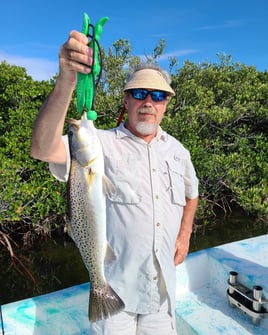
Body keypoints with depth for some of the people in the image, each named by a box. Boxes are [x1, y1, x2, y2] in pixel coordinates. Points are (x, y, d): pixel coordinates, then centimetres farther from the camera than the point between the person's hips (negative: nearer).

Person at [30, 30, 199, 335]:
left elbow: (190, 194, 21)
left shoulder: (177, 150, 3)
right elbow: (43, 149, -32)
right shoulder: (102, 144, -14)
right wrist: (67, 81, -43)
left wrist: (184, 234, 9)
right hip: (116, 288, -4)